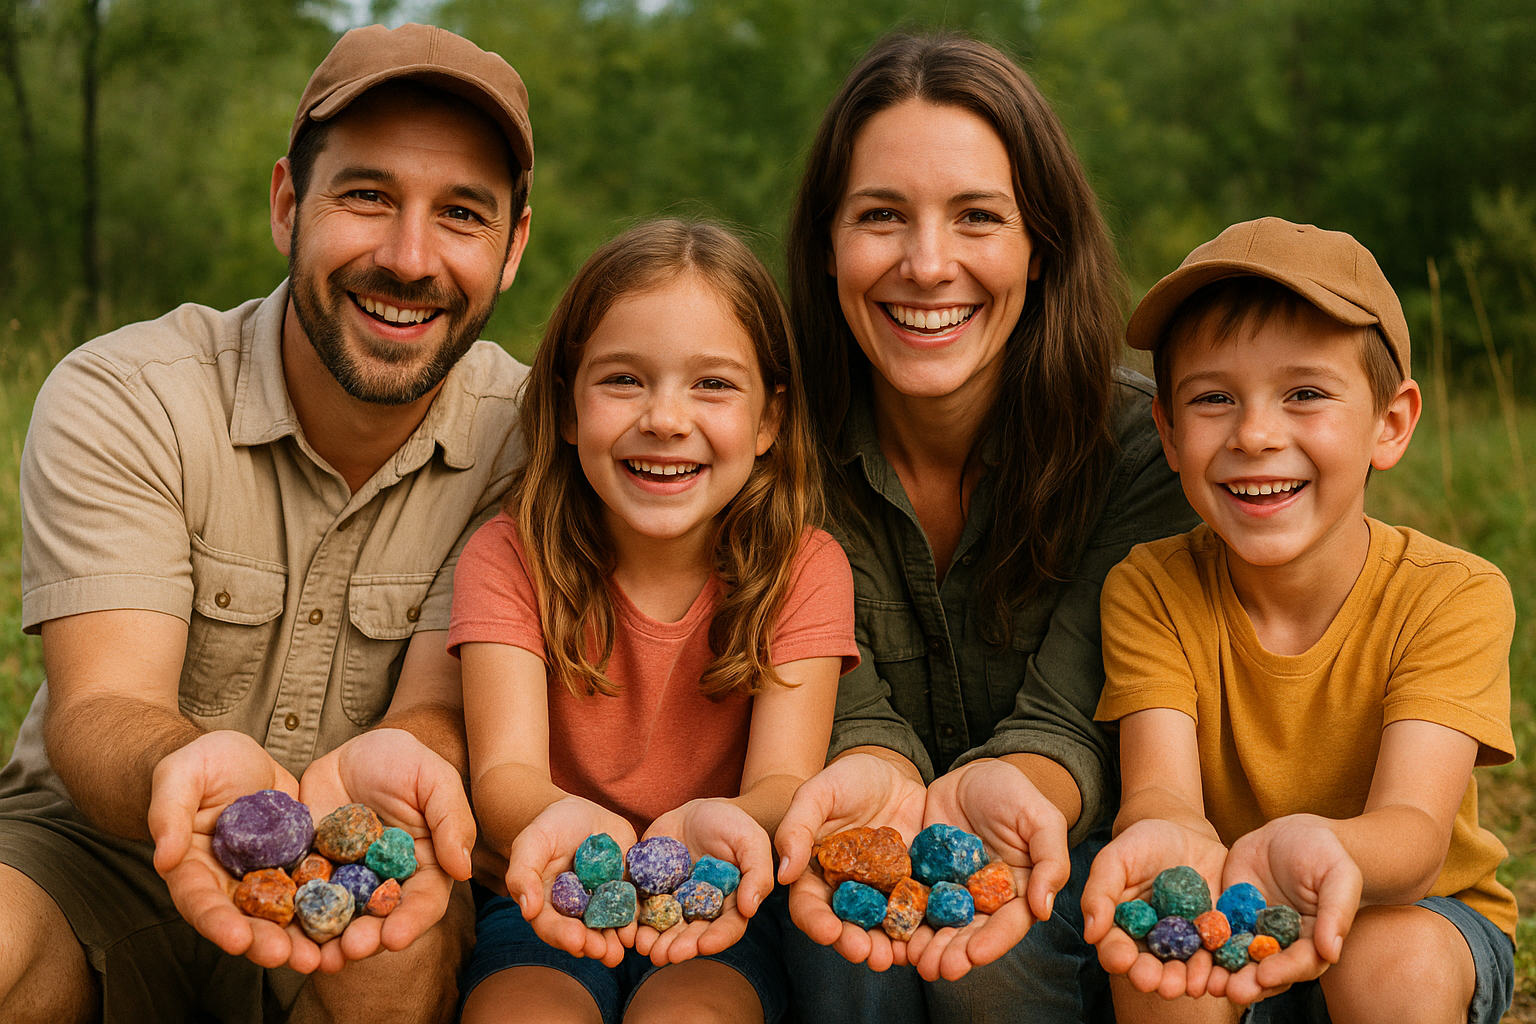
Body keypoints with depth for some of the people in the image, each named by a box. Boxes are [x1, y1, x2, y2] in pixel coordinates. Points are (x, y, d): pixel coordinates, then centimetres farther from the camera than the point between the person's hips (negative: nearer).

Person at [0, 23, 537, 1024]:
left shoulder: (521, 440, -10)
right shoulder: (119, 398, -14)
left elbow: (439, 707, -16)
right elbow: (98, 707, -23)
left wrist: (383, 766, -43)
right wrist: (188, 770, -49)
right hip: (102, 838, -1)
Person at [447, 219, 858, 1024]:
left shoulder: (804, 569, -6)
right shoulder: (508, 558, -7)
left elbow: (784, 779, -17)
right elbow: (504, 770, -19)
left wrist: (717, 826, -43)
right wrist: (557, 818, -45)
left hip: (720, 920, 0)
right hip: (552, 907, 0)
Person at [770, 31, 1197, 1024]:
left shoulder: (1139, 443, -14)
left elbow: (1072, 720, -18)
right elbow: (849, 713, -14)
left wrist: (997, 787, -43)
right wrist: (873, 777, -40)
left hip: (1068, 868, 0)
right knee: (852, 924, -31)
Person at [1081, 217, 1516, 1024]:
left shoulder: (1453, 596, -19)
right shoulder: (1147, 591, -13)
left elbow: (1415, 830, -32)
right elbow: (1159, 789, -27)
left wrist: (1314, 845, -57)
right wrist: (1170, 839, -53)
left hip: (1418, 914, 0)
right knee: (1155, 951, -30)